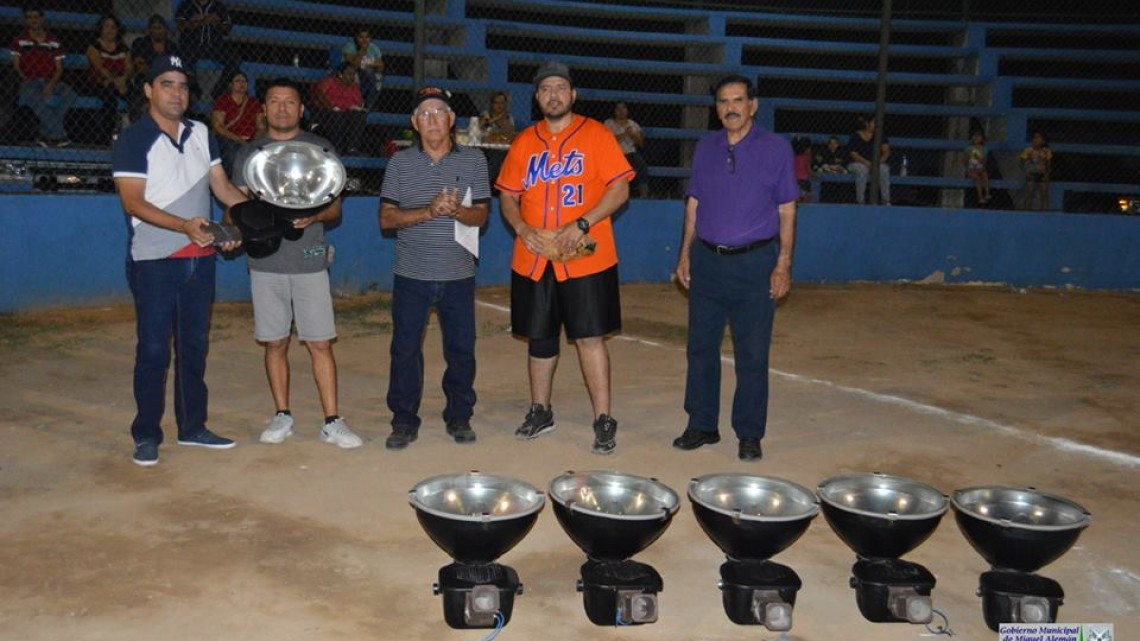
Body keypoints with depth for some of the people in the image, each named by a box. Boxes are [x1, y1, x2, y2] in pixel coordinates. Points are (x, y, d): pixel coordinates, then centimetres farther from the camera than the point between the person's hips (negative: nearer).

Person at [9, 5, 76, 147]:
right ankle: (58, 136, -37)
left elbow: (59, 68, 7)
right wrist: (26, 81, -11)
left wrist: (51, 85, -10)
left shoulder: (53, 42, 14)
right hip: (29, 83, -2)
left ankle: (46, 135, -30)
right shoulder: (20, 41, 10)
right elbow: (16, 66, 5)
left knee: (69, 93, -30)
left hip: (50, 82, 2)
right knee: (37, 98, -38)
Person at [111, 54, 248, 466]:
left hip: (200, 259, 5)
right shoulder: (133, 140, -6)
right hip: (154, 261, -5)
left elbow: (222, 187, 10)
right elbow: (133, 202, -15)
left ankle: (192, 426, 23)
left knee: (195, 346, 12)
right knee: (154, 350, -1)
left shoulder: (201, 134, 10)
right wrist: (184, 225, -29)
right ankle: (146, 434, 12)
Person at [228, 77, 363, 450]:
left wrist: (314, 216, -17)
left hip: (310, 260, -2)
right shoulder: (249, 153, 10)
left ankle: (332, 422, 4)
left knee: (320, 343, -2)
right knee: (275, 343, 8)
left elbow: (335, 208, 5)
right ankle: (282, 417, 20)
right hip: (266, 261, 2)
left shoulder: (320, 149, 6)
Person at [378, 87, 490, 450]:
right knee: (405, 350, 3)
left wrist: (457, 210, -20)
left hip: (458, 275, 1)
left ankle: (459, 416, 23)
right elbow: (387, 218, -3)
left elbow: (480, 216, 2)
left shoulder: (473, 160, 4)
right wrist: (428, 211, -18)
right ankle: (404, 421, 16)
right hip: (411, 276, 0)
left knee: (461, 349, 6)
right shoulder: (400, 163, 3)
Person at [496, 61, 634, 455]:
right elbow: (508, 196, 14)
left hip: (586, 259, -4)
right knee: (539, 337, 12)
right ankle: (540, 411, 28)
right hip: (533, 260, 4)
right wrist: (522, 229, -5)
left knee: (590, 336, -3)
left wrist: (582, 225, -17)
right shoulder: (524, 142, 11)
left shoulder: (595, 135, 0)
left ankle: (603, 420, 7)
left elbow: (620, 189, -6)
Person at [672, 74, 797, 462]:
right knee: (701, 347, 8)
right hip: (707, 261, 4)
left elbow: (786, 211, -1)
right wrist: (685, 253, 8)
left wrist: (783, 265, -8)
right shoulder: (706, 148, 9)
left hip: (755, 263, -3)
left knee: (752, 354, 1)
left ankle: (750, 435, 13)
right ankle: (701, 426, 21)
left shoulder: (776, 149, 0)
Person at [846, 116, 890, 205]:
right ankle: (860, 201, -37)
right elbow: (853, 153, -11)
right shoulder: (856, 136, -4)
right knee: (862, 169, -37)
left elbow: (886, 151, 3)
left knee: (885, 168, -28)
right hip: (856, 163, -3)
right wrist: (867, 163, -23)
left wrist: (879, 161, -17)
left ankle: (886, 201, -29)